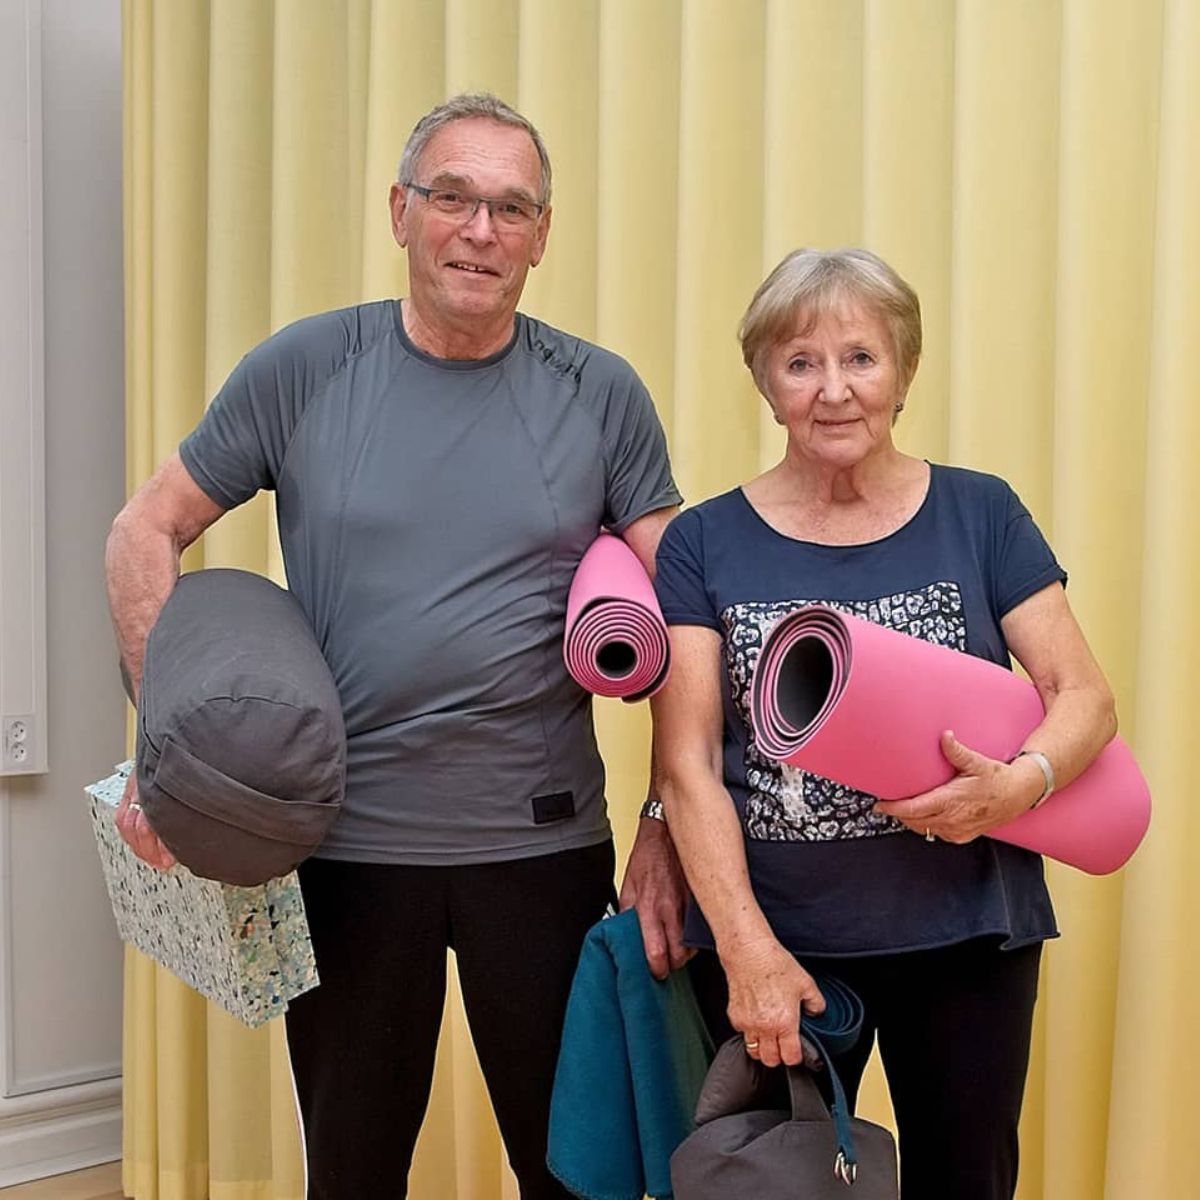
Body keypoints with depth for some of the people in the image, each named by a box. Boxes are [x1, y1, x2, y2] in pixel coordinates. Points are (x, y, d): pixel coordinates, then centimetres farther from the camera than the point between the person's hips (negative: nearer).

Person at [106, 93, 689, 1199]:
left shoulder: (601, 395, -1)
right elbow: (145, 536, 5)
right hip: (346, 845, 0)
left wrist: (670, 827, -5)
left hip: (546, 846, 0)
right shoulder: (303, 371, -2)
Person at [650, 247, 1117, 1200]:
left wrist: (1020, 784, -22)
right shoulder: (706, 543, -1)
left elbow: (1086, 696, -1)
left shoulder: (981, 516, 0)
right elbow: (688, 766, -6)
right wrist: (746, 947, -15)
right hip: (766, 943, 0)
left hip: (964, 937, 1)